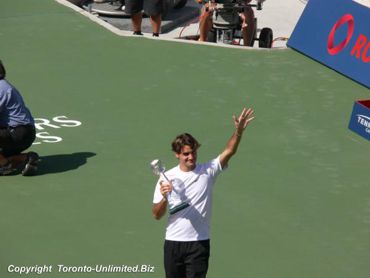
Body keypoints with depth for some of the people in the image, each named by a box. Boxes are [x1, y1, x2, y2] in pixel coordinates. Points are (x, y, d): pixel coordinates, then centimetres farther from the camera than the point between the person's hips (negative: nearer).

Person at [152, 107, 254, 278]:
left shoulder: (207, 172, -1)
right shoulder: (166, 178, 1)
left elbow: (228, 151, -15)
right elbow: (156, 215, 1)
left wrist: (239, 130, -32)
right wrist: (164, 198, -19)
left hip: (199, 244, -2)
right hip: (173, 242, 2)